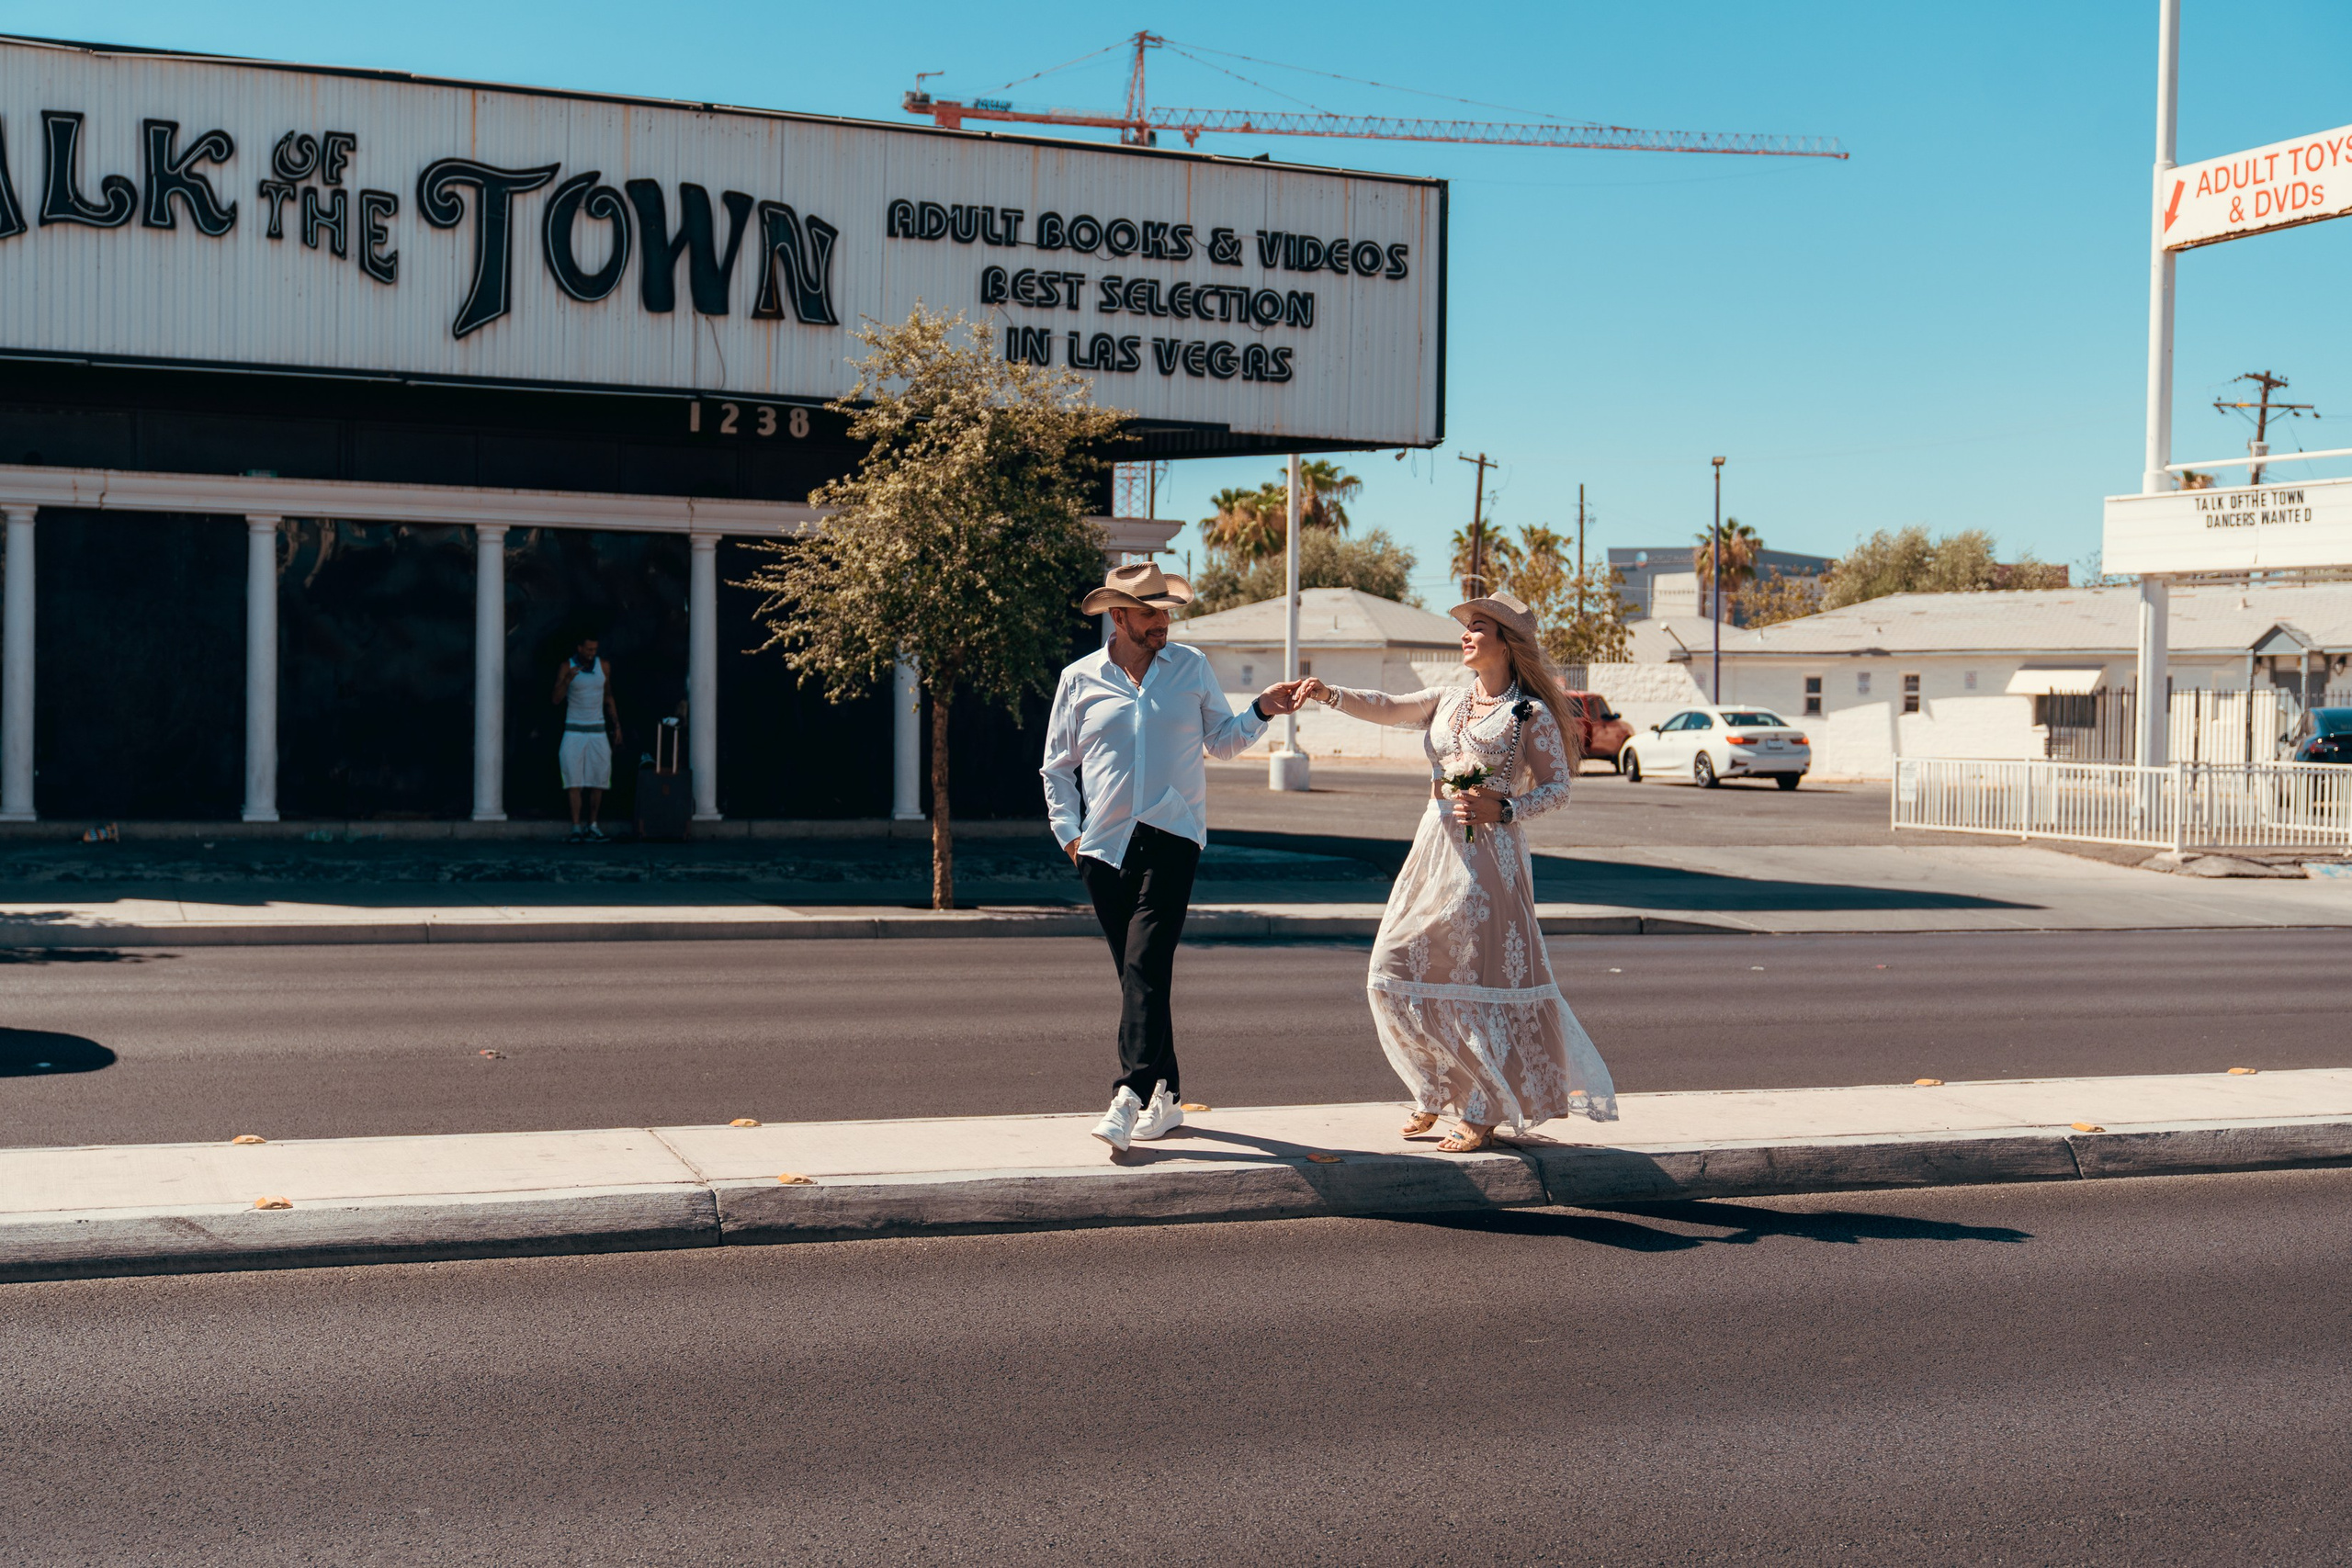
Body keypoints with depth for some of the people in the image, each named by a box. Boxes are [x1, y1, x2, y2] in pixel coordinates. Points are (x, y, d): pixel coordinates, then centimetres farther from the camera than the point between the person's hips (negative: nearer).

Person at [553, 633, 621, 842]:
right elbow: (556, 699, -11)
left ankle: (592, 825, 12)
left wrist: (617, 725, 12)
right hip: (574, 731, -3)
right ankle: (576, 828, -9)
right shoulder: (567, 667, -4)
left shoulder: (604, 666, 5)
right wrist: (567, 680, -27)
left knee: (599, 779, 1)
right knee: (574, 780, -8)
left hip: (598, 731, 3)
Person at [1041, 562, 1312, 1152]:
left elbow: (1221, 740, 18)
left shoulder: (1192, 666, 10)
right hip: (1105, 844, 2)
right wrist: (1068, 833, 5)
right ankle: (1165, 1096, 15)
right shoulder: (1080, 680, 9)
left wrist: (1262, 710, 2)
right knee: (1136, 973, 6)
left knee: (1146, 965, -17)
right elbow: (1057, 767, 15)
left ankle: (1130, 1096, -23)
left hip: (1172, 837, -2)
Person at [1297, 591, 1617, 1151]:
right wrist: (1332, 695, -16)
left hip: (1491, 851, -6)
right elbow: (1387, 708, 1)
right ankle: (1436, 1091, 22)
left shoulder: (1531, 713, -2)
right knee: (1399, 968, 5)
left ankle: (1483, 1112, 7)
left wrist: (1503, 809, -18)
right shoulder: (1448, 702, 13)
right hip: (1435, 846, 6)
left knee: (1481, 977, -5)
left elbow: (1557, 788, -2)